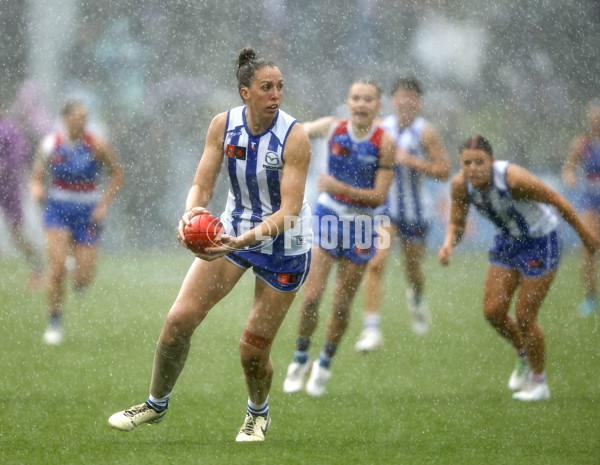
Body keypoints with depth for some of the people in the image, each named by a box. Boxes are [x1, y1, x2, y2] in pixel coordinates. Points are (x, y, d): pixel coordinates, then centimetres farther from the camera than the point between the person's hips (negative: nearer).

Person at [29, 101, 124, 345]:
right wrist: (37, 190, -22)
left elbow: (117, 173, 2)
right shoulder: (50, 144, -6)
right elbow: (37, 176, 1)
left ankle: (80, 277, 36)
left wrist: (104, 205, -6)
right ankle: (54, 322, -3)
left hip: (87, 212, 0)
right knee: (57, 266, -18)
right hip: (57, 208, 0)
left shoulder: (96, 145, -10)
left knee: (83, 279, -4)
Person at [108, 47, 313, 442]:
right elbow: (202, 185, -9)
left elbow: (289, 210, -27)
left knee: (253, 348, -1)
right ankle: (157, 404, 16)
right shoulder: (223, 125, -11)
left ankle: (258, 414, 31)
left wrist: (243, 240, -41)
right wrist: (191, 214, -32)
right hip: (233, 231, 4)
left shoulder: (294, 136, -23)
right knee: (180, 319, -7)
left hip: (285, 246, -3)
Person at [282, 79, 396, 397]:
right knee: (311, 295, -8)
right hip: (327, 216, 1)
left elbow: (378, 197, -15)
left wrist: (341, 188, -26)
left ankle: (324, 365, 26)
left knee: (341, 304, 5)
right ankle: (300, 360, 13)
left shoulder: (385, 143, -13)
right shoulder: (333, 128, -7)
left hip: (361, 224, -1)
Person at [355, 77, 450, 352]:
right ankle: (372, 329, -20)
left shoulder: (424, 132, -8)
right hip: (385, 206, 1)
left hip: (416, 210, -1)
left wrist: (412, 161, -21)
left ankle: (416, 299, 52)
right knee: (376, 263, -17)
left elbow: (444, 171, -12)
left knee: (412, 269, 14)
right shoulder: (381, 128, 1)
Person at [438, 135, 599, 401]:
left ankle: (539, 382, 18)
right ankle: (523, 357, 32)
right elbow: (457, 223, -1)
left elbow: (557, 201, -21)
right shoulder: (460, 185, -17)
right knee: (493, 311, 1)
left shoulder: (514, 178, -34)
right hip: (507, 241, 6)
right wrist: (449, 244, -25)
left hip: (540, 241, -6)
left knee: (524, 317, -4)